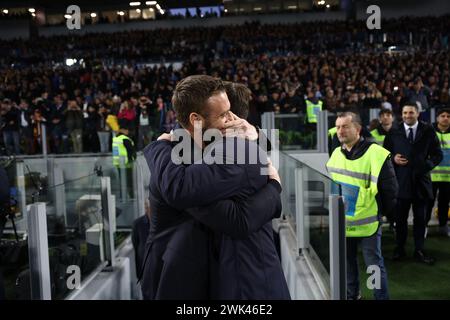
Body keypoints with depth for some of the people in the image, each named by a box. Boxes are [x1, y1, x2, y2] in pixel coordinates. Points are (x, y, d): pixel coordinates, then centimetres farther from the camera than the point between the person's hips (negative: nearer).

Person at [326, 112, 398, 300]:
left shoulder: (376, 154, -18)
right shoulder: (336, 154, 3)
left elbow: (390, 188, -13)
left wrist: (380, 211, -4)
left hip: (367, 222, -6)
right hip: (343, 221, 6)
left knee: (374, 264, 5)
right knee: (347, 261, 19)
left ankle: (382, 297, 21)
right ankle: (351, 294, 38)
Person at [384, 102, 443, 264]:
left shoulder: (428, 131, 3)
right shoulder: (393, 133, 4)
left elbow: (438, 154, 4)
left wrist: (428, 165, -12)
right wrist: (393, 158, -11)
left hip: (420, 181, 0)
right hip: (401, 181, 0)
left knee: (420, 218, 10)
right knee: (400, 218, 9)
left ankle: (419, 250, 22)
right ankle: (400, 249, 23)